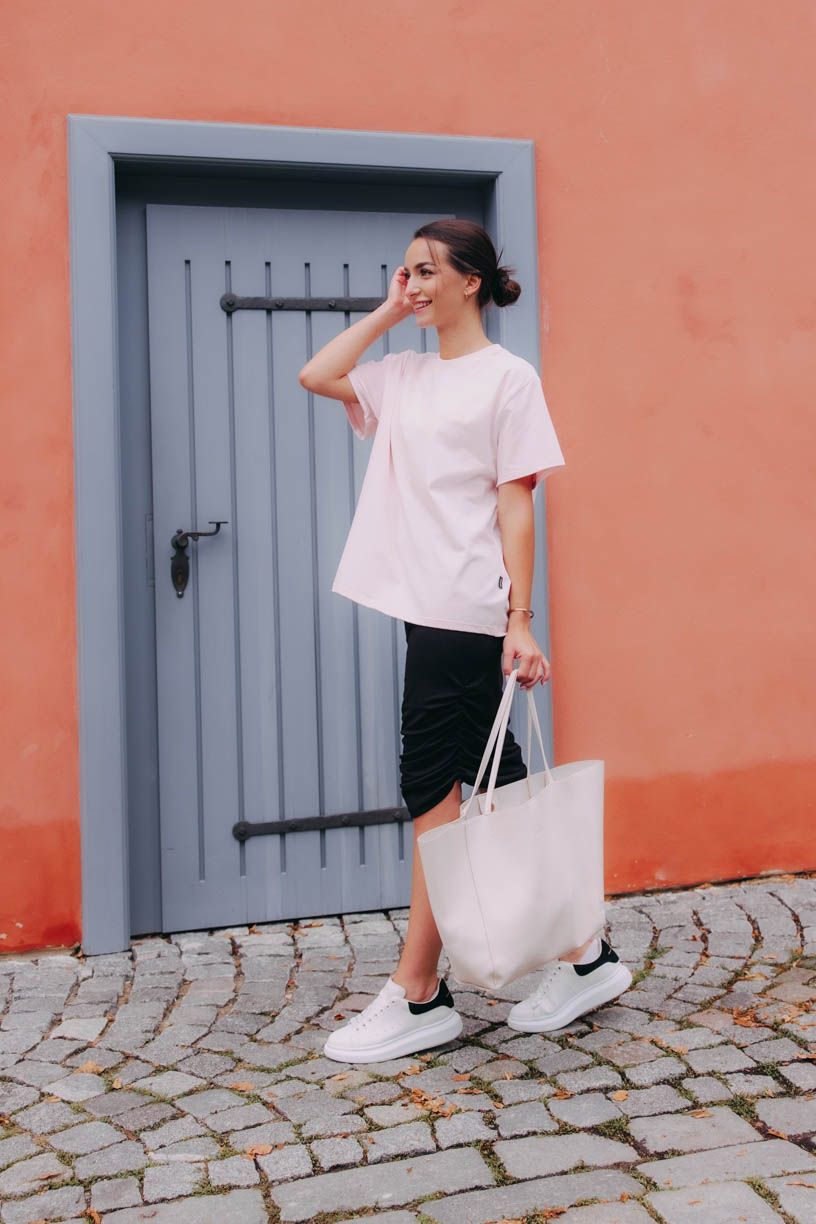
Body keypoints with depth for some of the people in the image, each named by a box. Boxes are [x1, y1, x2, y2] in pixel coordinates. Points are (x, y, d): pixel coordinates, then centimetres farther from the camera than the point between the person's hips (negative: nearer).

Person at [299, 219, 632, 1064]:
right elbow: (315, 375, 14)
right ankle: (581, 955, 19)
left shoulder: (507, 377, -2)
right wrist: (389, 311, 13)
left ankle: (417, 996, 6)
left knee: (434, 784, -5)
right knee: (486, 781, 8)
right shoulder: (405, 377, 18)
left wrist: (521, 623, -12)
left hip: (467, 611, -7)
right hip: (425, 608, 7)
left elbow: (515, 504, -7)